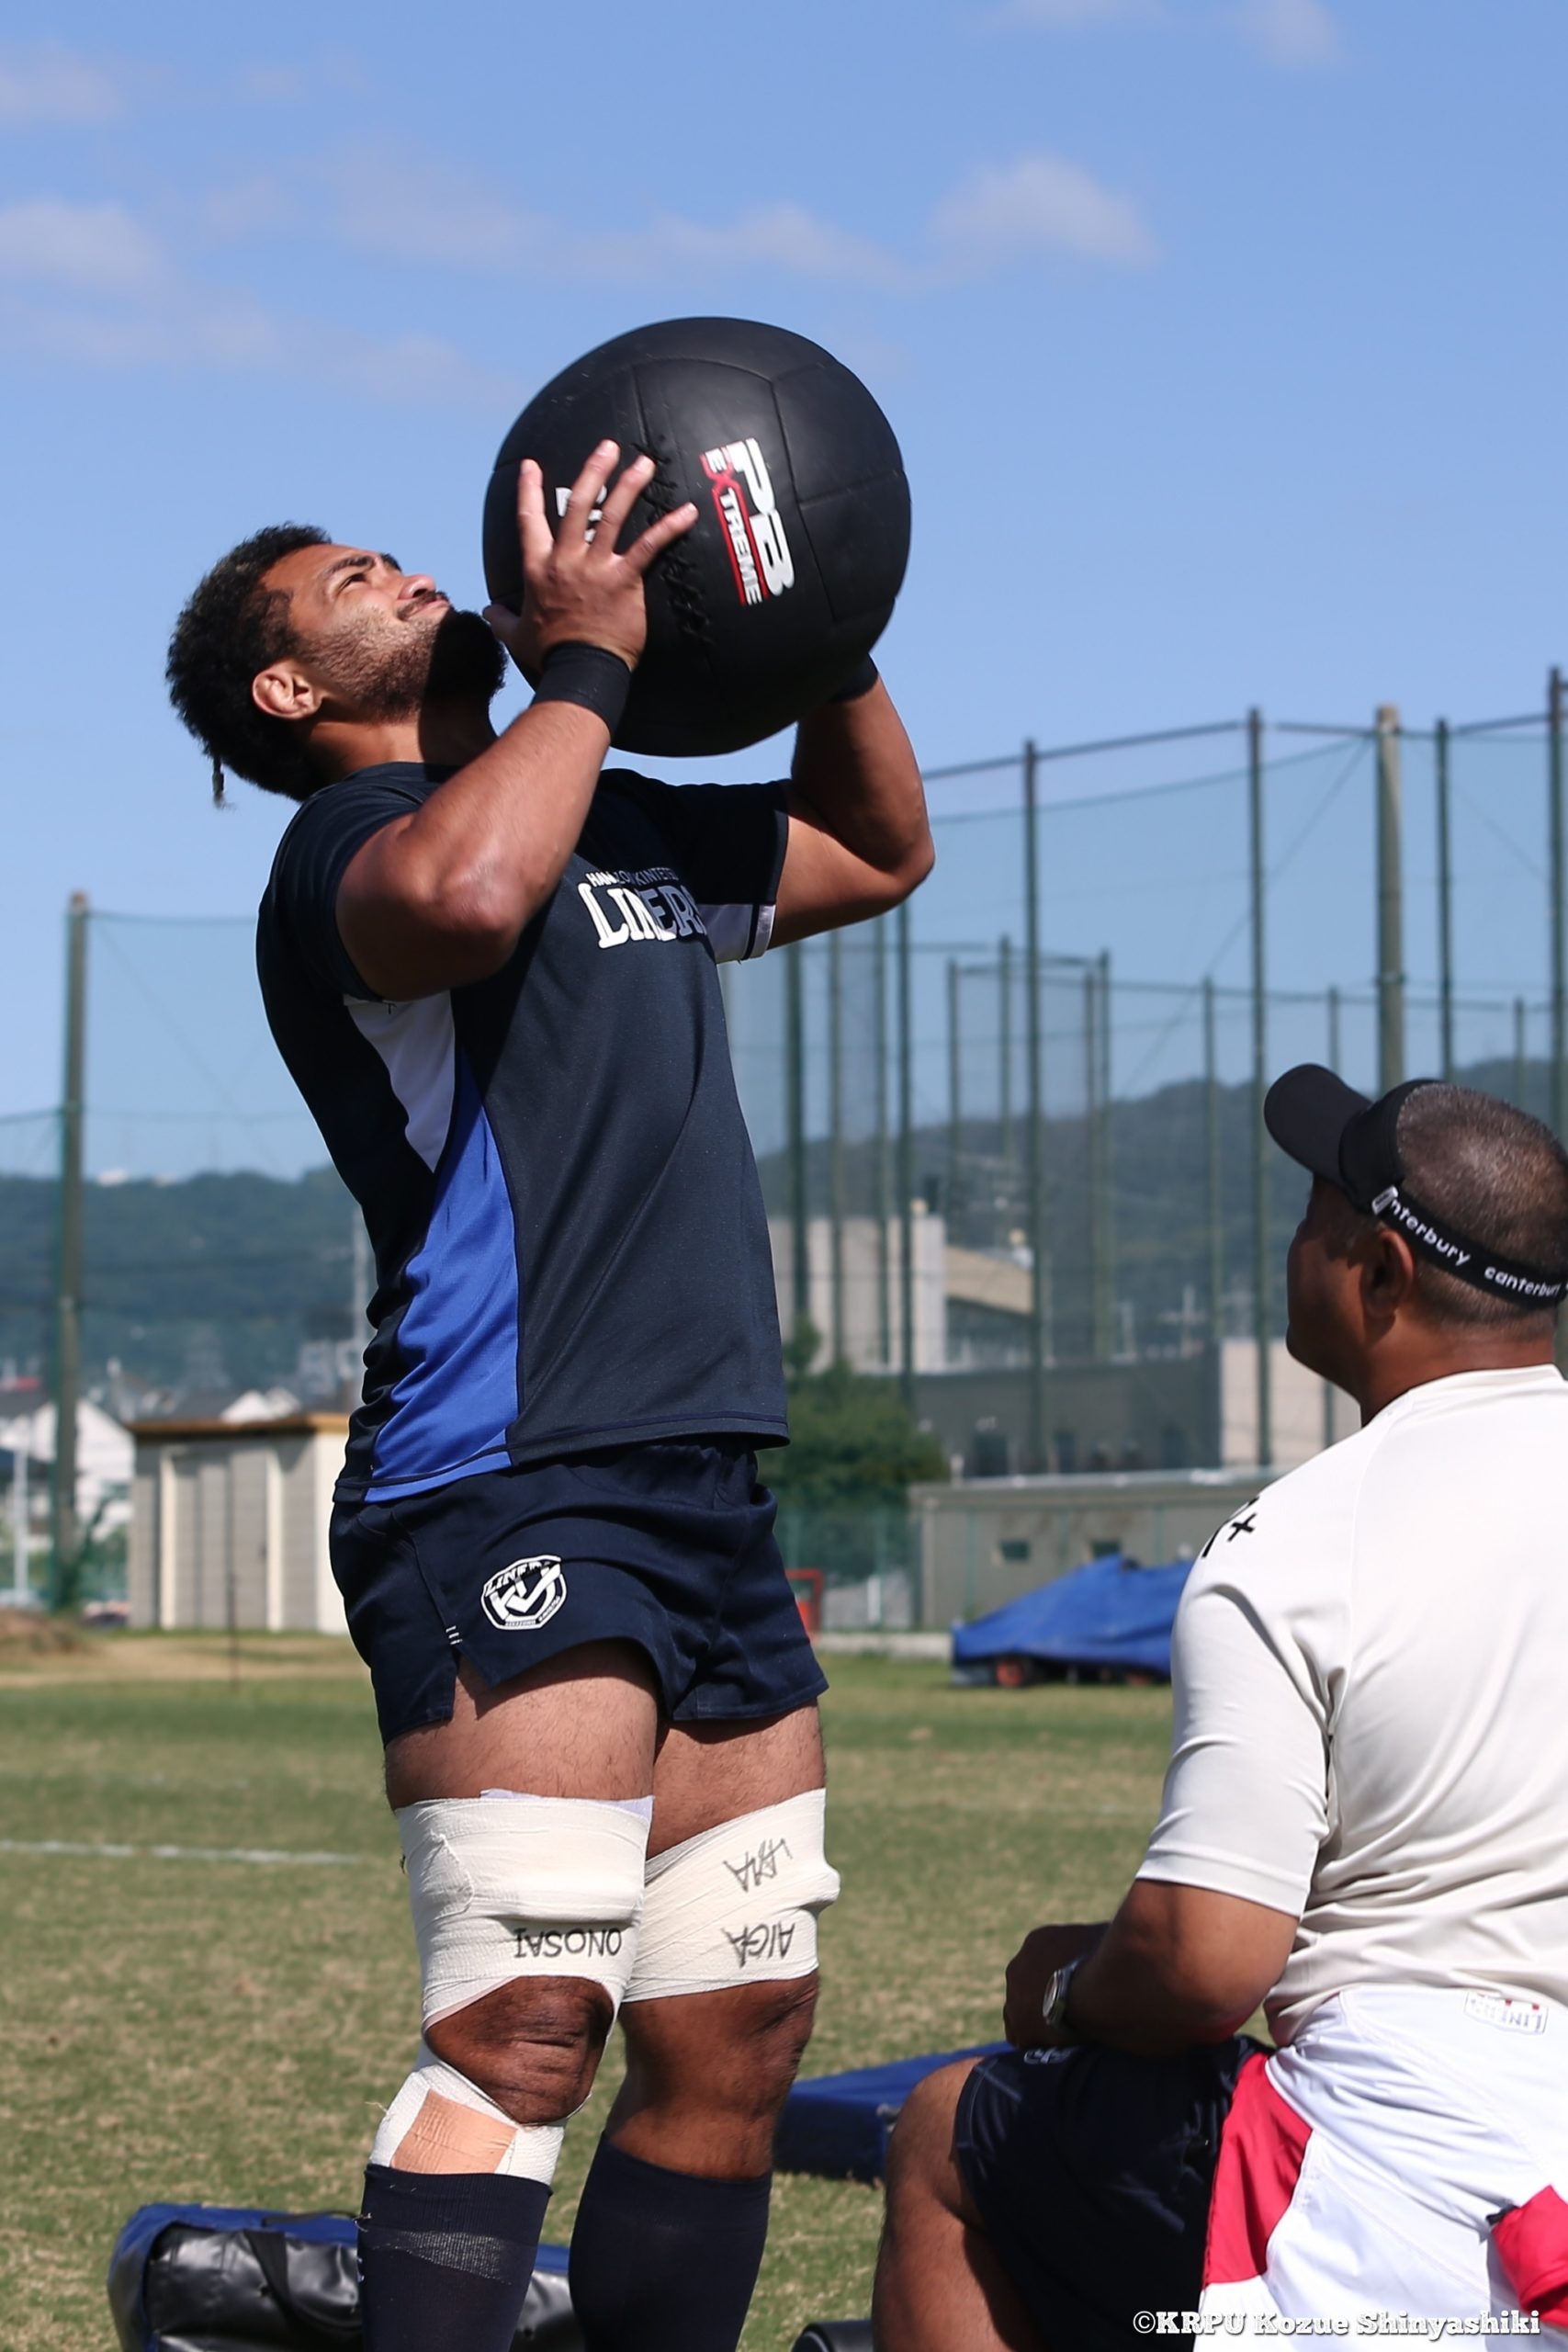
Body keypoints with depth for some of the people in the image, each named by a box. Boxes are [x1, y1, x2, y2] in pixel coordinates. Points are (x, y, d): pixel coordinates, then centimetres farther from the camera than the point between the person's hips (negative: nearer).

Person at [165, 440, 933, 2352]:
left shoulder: (626, 829, 23)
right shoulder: (347, 841, -3)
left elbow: (876, 849, 37)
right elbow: (460, 893, -28)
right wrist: (581, 660, -14)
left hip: (705, 1490, 9)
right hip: (505, 1490, -8)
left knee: (738, 2028, 8)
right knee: (525, 2022, -18)